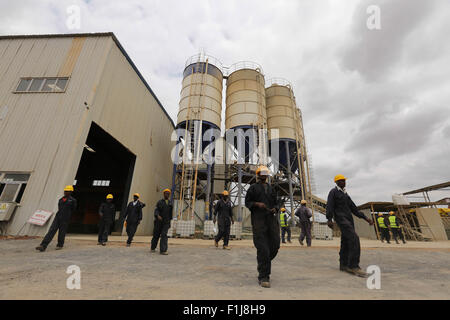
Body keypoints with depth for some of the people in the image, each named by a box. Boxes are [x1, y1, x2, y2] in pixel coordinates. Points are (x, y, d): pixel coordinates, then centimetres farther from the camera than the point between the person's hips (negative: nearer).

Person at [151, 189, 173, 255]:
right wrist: (158, 216, -31)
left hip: (166, 222, 1)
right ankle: (153, 248, 33)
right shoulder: (159, 202, 1)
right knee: (156, 235, 10)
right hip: (159, 221, -1)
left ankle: (163, 250, -11)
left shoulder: (170, 203, 11)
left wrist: (169, 221, 21)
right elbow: (156, 210, -11)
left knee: (164, 235, -11)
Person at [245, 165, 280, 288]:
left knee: (275, 245, 3)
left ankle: (263, 264, 31)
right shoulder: (253, 187, 9)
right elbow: (247, 202, 6)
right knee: (262, 248, -9)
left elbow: (276, 202, 22)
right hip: (258, 219, -4)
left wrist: (275, 209, 0)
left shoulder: (271, 188, 21)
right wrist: (257, 204, -12)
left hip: (272, 219, 5)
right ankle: (263, 277, 0)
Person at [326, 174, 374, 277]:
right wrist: (329, 219, -24)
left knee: (346, 242, 6)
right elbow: (329, 206, -12)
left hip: (349, 219, 8)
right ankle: (353, 266, -18)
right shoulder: (333, 192, -2)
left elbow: (353, 207, 23)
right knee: (354, 239, -20)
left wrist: (365, 218, 15)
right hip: (341, 218, -8)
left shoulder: (345, 194, 23)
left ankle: (344, 265, 12)